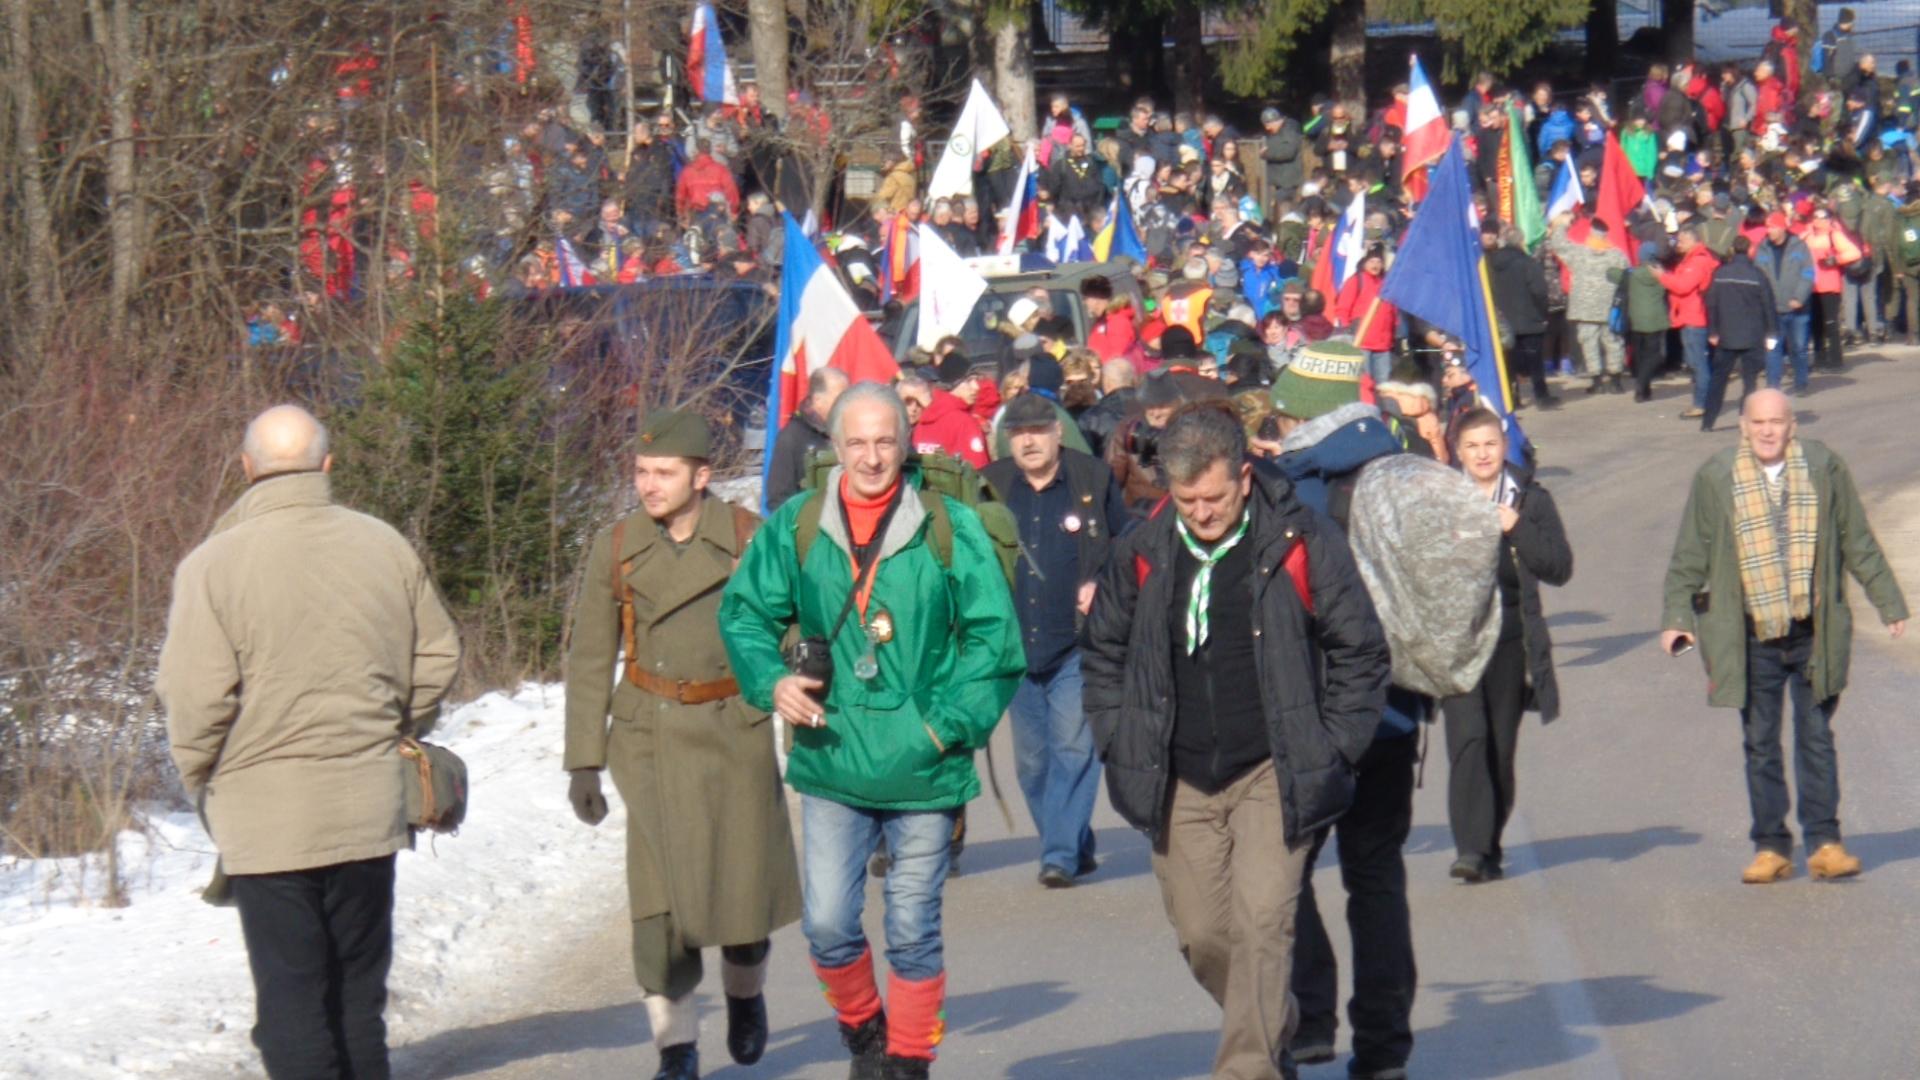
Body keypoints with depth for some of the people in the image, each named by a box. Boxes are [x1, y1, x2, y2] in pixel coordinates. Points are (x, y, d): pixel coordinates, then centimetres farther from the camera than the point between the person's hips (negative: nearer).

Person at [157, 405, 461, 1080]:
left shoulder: (214, 563, -12)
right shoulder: (384, 547, 1)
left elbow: (195, 697, -14)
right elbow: (438, 658, 9)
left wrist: (201, 784, 2)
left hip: (266, 814, -4)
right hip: (369, 808, 4)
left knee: (292, 997, 1)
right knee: (359, 985, 15)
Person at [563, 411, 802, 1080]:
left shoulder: (750, 541, -2)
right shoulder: (616, 549, 1)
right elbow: (590, 660, 6)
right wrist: (583, 763, 3)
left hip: (736, 731, 0)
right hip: (652, 741, 1)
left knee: (744, 884, 1)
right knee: (661, 897, -8)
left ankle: (745, 993, 33)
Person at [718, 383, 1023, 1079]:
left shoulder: (950, 531, -4)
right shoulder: (794, 529, 1)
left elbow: (995, 637, 0)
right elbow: (744, 613, 12)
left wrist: (951, 723, -9)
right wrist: (770, 681, -6)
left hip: (921, 771, -1)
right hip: (831, 765, 1)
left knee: (913, 933, 6)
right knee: (827, 926, -1)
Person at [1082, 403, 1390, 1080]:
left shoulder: (1301, 543, -9)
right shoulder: (1142, 553, 1)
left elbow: (1360, 652, 0)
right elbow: (1102, 653, 16)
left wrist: (1331, 753, -4)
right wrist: (1120, 744, 7)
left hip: (1273, 776, -3)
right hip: (1181, 783, 4)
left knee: (1261, 922, -14)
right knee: (1201, 936, 8)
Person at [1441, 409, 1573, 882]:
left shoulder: (1531, 501, 7)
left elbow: (1559, 568, -1)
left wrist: (1517, 530, -12)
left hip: (1510, 640, 1)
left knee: (1501, 748, 6)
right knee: (1468, 736, -17)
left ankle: (1489, 847, 19)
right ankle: (1470, 847, -20)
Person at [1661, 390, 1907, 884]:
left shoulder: (1824, 469, 1)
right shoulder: (1716, 478, -1)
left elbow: (1859, 542, 8)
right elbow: (1690, 556, 4)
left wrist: (1888, 602, 9)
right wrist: (1677, 615, -3)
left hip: (1814, 633, 0)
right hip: (1753, 637, 0)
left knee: (1816, 737, 4)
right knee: (1760, 744, 5)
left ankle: (1824, 842, 9)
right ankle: (1770, 848, 12)